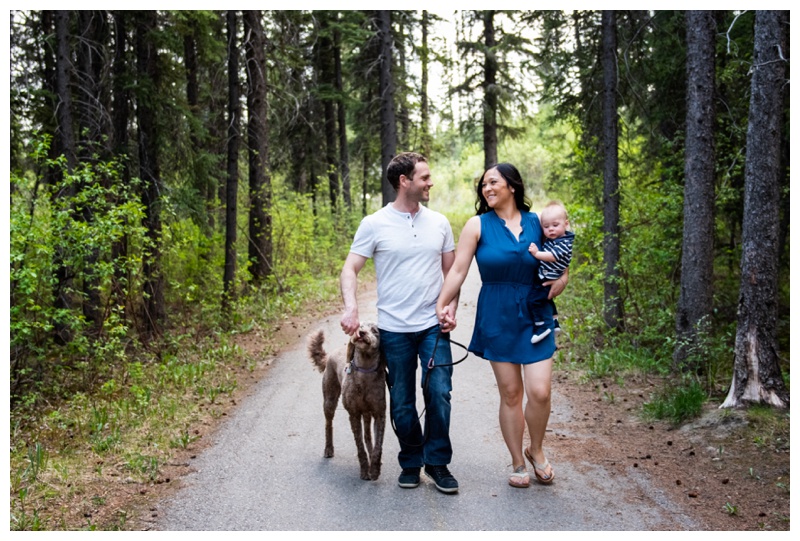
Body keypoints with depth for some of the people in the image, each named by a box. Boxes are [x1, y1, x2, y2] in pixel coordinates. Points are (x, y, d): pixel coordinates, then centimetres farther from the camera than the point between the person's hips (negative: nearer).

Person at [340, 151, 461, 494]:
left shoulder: (439, 223, 7)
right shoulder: (375, 224, -3)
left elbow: (450, 270, 13)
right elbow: (350, 269, -5)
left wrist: (452, 307, -1)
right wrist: (351, 307, -21)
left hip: (434, 325, 2)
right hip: (394, 329, -2)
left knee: (439, 394, -6)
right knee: (402, 404, 7)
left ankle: (437, 462, 11)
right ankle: (411, 462, 26)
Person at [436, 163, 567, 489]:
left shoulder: (537, 224, 2)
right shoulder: (478, 225, -3)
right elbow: (458, 270, -5)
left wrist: (561, 279, -3)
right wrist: (442, 305, -12)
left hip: (534, 316, 1)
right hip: (497, 318, -1)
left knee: (539, 392, -8)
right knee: (510, 393, 5)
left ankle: (536, 450, 20)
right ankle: (518, 463, 21)